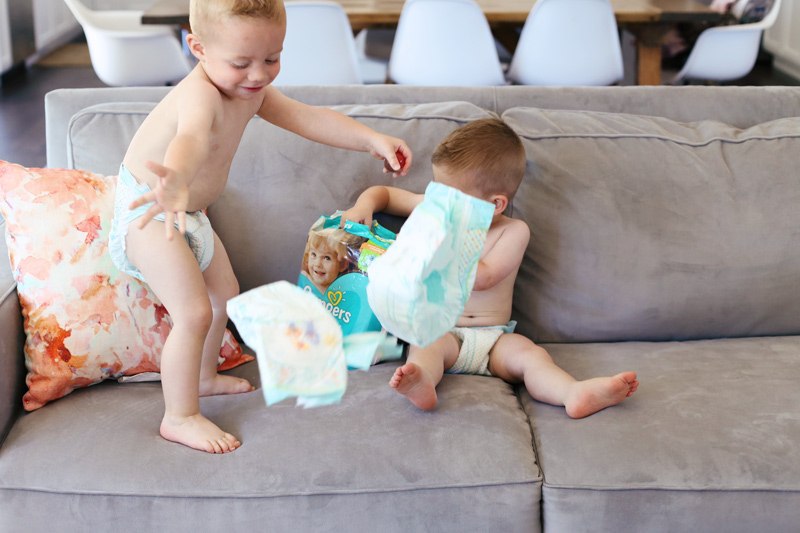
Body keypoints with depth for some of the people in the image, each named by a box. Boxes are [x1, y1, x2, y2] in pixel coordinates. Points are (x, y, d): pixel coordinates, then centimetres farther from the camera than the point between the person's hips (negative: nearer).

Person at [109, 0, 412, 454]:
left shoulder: (252, 91, -4)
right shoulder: (200, 95, -34)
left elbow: (307, 118, -2)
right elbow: (192, 136, -56)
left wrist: (371, 139, -13)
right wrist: (177, 183, -77)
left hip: (189, 212, 10)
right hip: (149, 213, -10)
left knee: (225, 293, 22)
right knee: (194, 311, -17)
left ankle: (203, 376, 44)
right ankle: (180, 417, -1)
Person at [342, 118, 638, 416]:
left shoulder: (513, 231, 1)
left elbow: (482, 277, -13)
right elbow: (385, 193, 23)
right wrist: (365, 205, 1)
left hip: (494, 338, 0)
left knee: (531, 354, -28)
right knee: (427, 342, -34)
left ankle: (575, 393, -51)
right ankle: (421, 382, -64)